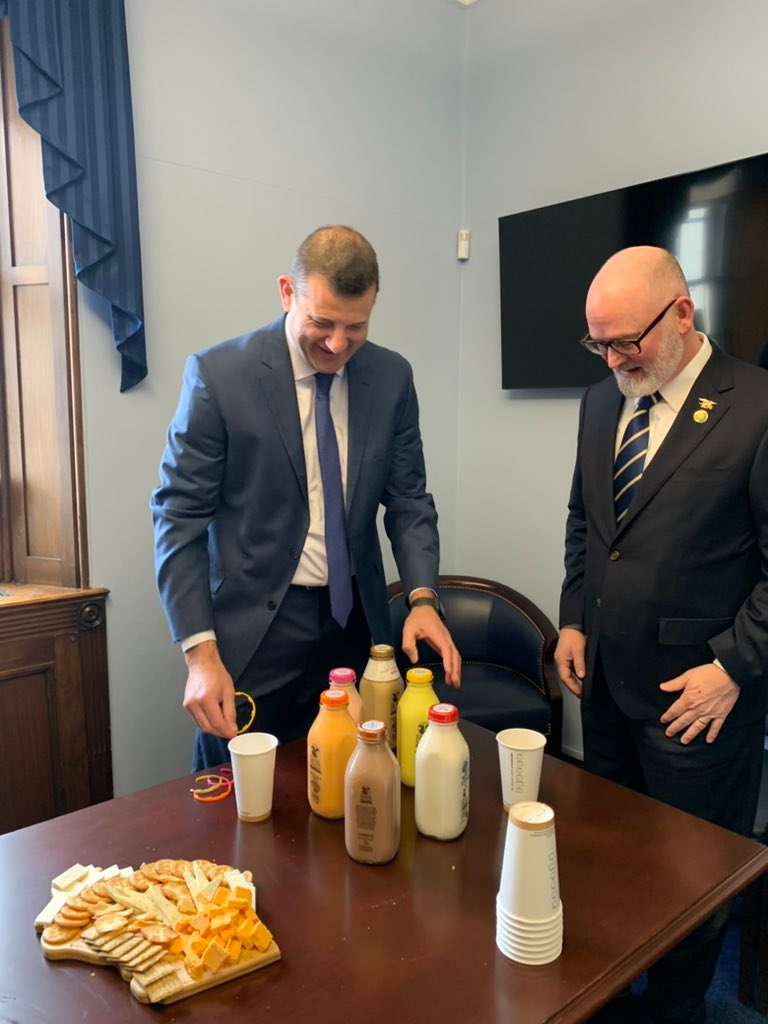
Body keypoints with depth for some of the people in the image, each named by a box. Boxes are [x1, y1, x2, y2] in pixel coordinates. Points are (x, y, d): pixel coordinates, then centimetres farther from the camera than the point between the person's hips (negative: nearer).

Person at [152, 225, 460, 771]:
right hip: (252, 630, -3)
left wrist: (423, 598, -11)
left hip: (355, 623, 4)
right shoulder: (218, 374, -12)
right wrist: (201, 652, -15)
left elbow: (408, 500, 5)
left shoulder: (392, 377, 0)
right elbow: (179, 517, -9)